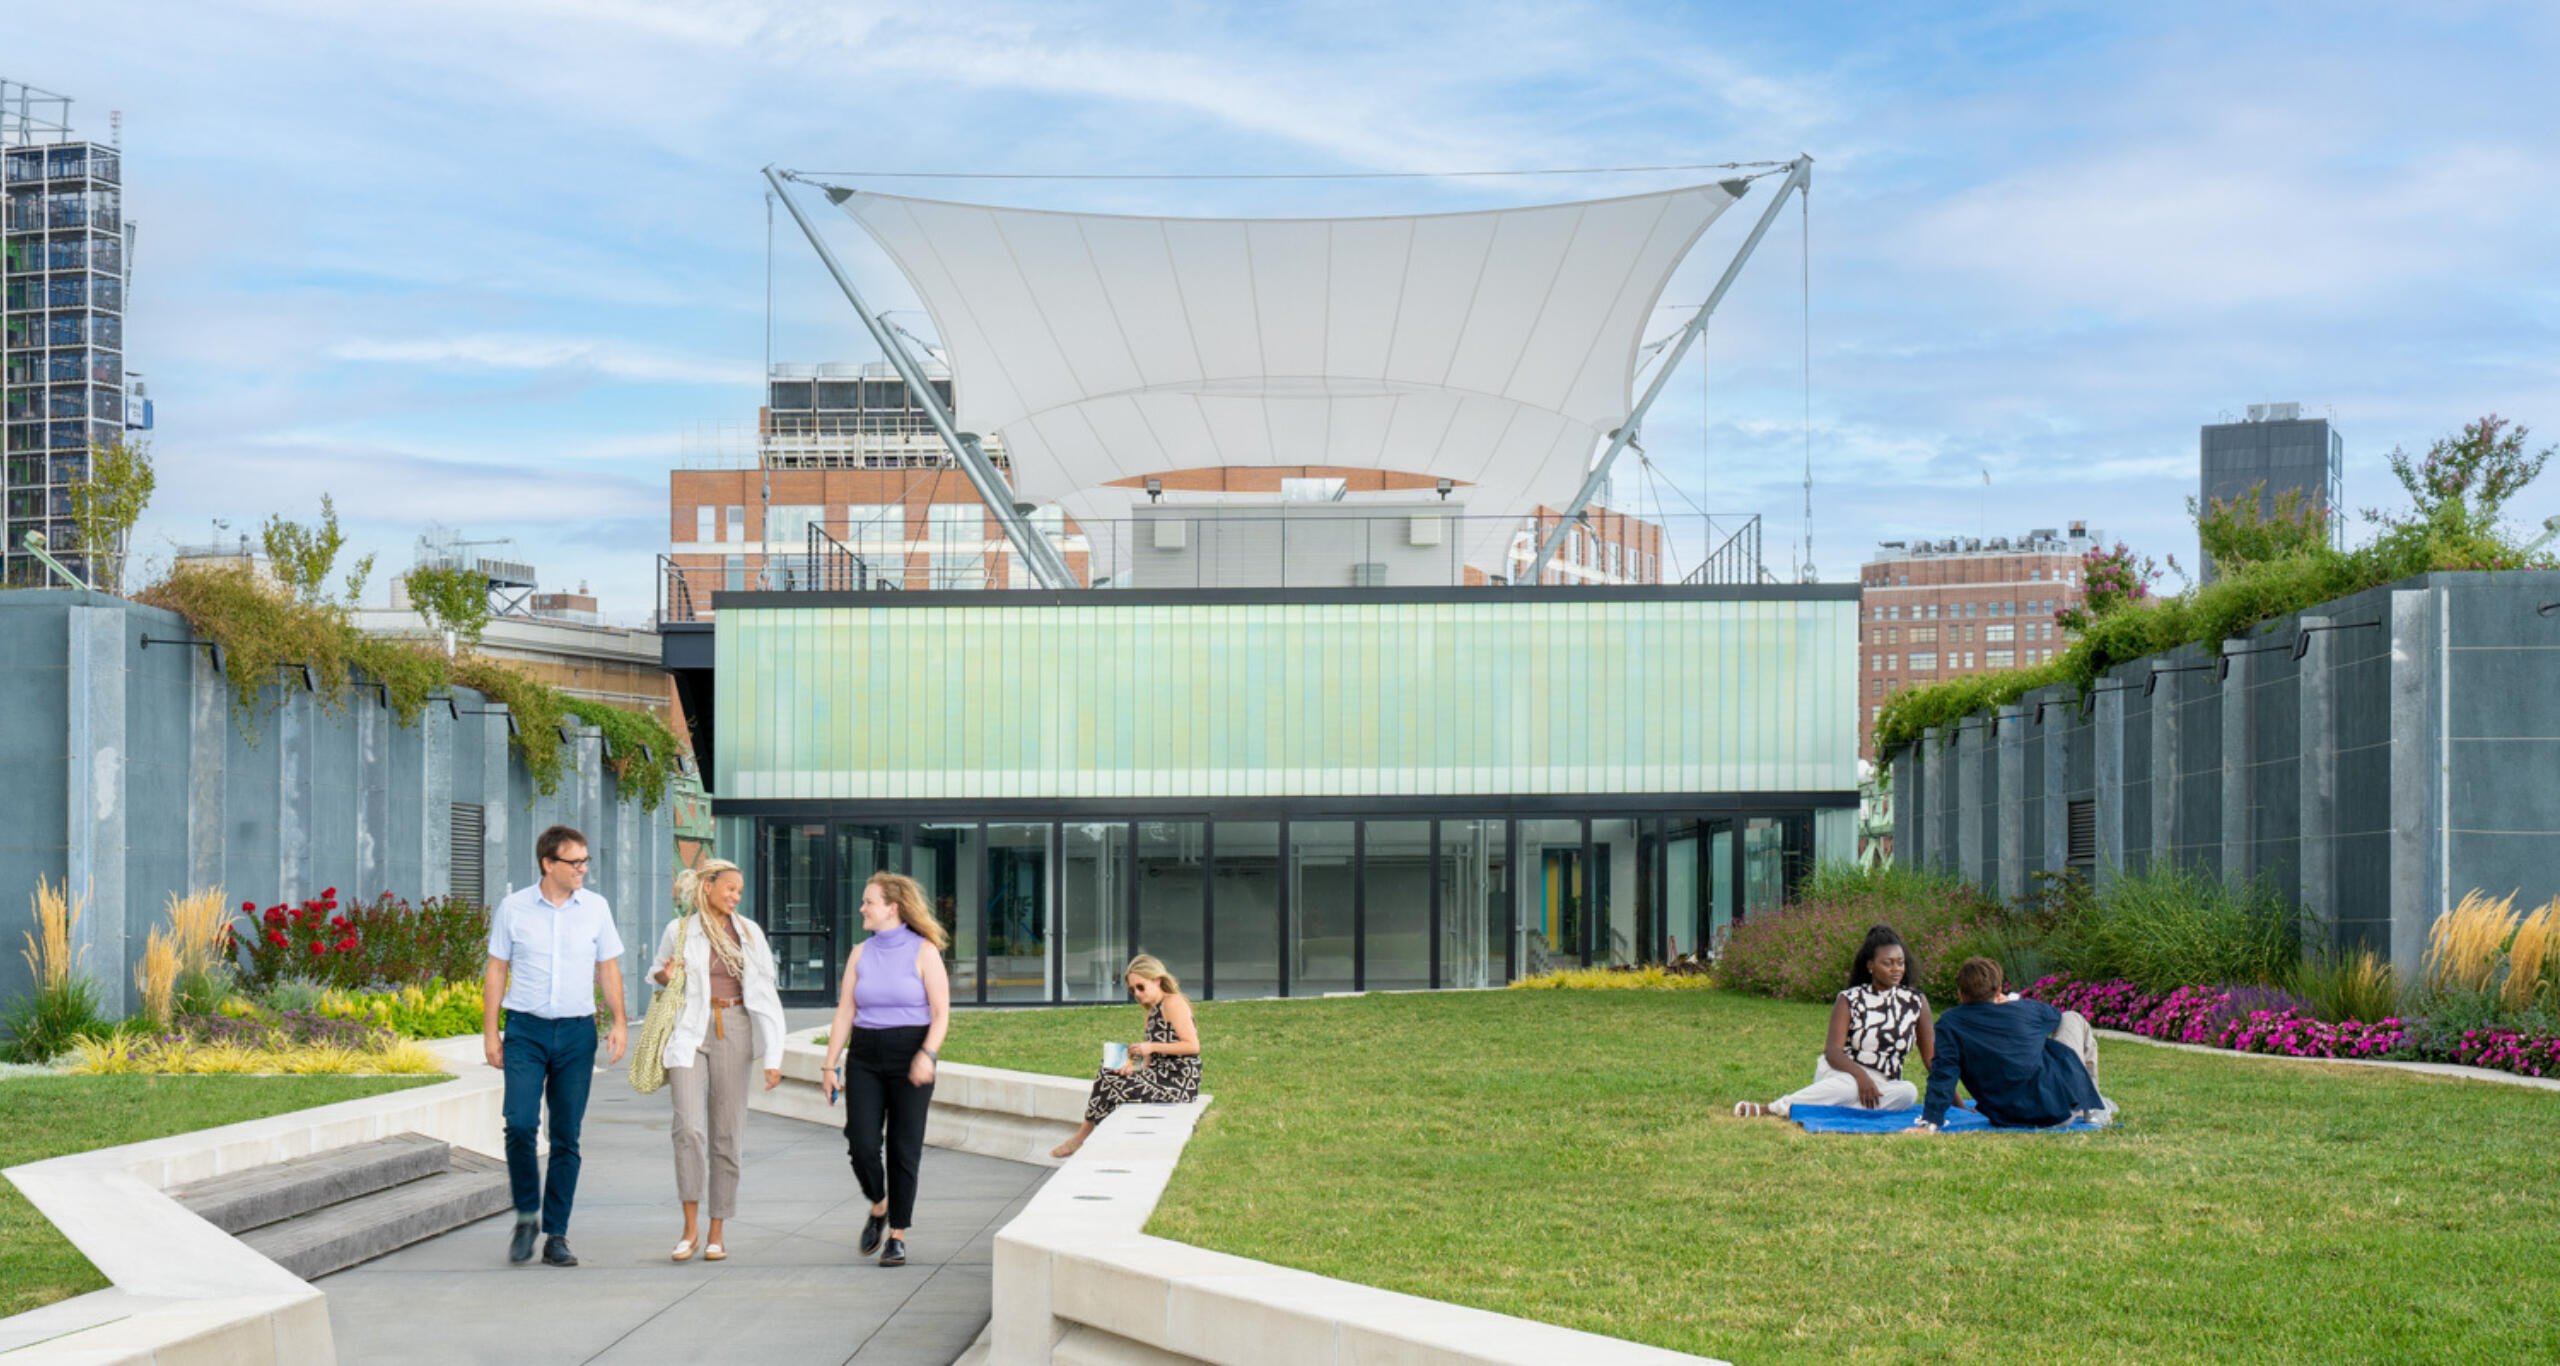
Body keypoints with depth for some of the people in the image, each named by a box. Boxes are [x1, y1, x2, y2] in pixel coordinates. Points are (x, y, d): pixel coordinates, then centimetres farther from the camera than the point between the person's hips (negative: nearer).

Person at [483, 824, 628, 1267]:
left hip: (577, 1031, 2)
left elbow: (608, 968, 10)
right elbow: (496, 969, 6)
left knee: (566, 1138, 2)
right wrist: (490, 1032, 2)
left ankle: (557, 1235, 8)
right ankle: (526, 1216, 5)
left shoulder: (596, 908, 5)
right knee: (520, 1123, -16)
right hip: (526, 1030, -2)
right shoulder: (513, 908, 1)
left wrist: (620, 1022, -1)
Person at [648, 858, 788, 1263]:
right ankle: (689, 1229, -6)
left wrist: (773, 1056, -1)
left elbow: (765, 995, 5)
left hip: (733, 1032, 1)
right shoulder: (679, 931, 4)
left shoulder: (749, 933, 6)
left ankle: (716, 1233, 11)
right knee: (688, 1127, -16)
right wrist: (662, 977, -5)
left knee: (726, 1134, 2)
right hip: (690, 1032, -1)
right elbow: (660, 975, 21)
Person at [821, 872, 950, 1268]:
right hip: (865, 1057, 3)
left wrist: (928, 1054, -20)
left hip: (909, 1056, -3)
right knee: (861, 1144, -6)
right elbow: (844, 1013, 8)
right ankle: (879, 1207, 22)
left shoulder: (923, 952, -3)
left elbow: (941, 1013, -6)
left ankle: (897, 1235, 10)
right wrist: (831, 1064, 2)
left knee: (904, 1149, 0)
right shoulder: (861, 953, 9)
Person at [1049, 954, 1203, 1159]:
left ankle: (1082, 1137, 0)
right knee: (1106, 1076, -4)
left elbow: (1193, 1045, -17)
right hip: (1161, 1076, 9)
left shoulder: (1173, 1002, -8)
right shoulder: (1152, 1011, 18)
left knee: (1111, 1087, -14)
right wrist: (1135, 1067, -7)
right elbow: (1152, 1061, 14)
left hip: (1179, 1082, -9)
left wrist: (1151, 1047, -19)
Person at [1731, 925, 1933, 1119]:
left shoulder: (1916, 1002, 8)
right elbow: (1833, 1051, -10)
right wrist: (1860, 1075, -29)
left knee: (1909, 1092, -33)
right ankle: (1767, 1108, -38)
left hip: (1881, 1086, 3)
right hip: (1843, 1072, -3)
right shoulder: (1850, 1000, 0)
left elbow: (1932, 1057, 8)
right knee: (1847, 1086, -40)